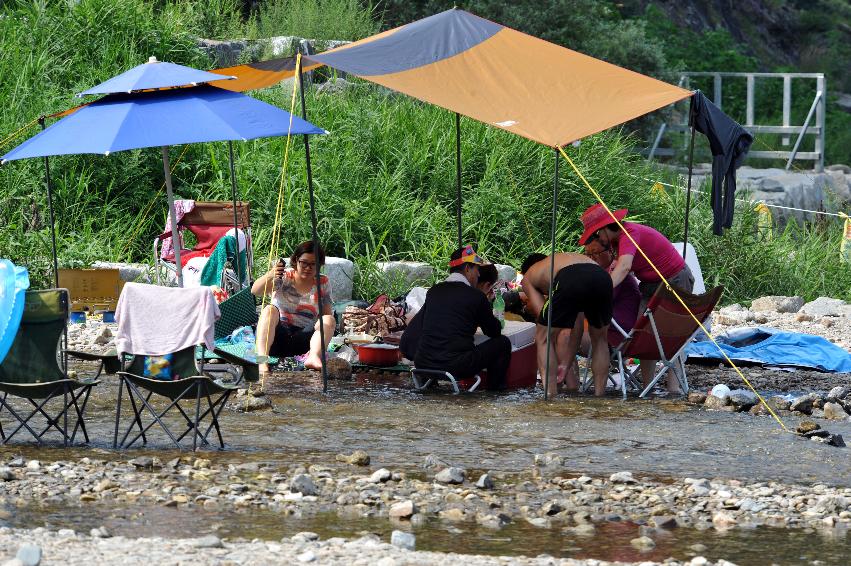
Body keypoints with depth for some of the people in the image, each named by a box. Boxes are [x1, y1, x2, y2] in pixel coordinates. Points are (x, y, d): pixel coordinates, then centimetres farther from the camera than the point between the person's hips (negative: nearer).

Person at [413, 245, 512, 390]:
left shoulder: (433, 291, 11)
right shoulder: (476, 296, -2)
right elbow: (494, 332, 11)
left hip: (423, 363, 5)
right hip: (458, 367, -5)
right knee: (503, 342, 13)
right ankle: (496, 387, 25)